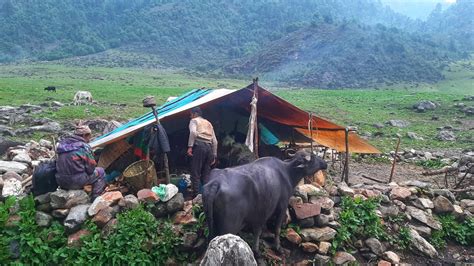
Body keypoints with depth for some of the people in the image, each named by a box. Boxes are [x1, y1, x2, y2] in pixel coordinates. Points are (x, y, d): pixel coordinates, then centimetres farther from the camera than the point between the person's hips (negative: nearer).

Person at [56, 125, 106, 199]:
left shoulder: (62, 144, 9)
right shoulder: (84, 147, -10)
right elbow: (90, 169, -7)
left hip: (61, 182, 7)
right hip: (76, 182, -7)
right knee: (100, 171, 9)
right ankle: (95, 199, 7)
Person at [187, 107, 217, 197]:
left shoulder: (194, 120, 11)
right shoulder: (208, 123, 27)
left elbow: (193, 132, -13)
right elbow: (214, 141, 21)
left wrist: (190, 147, -15)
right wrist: (214, 155, 22)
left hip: (199, 146, -6)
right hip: (209, 147, 6)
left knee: (196, 173, -3)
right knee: (206, 173, 10)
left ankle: (196, 196, -7)